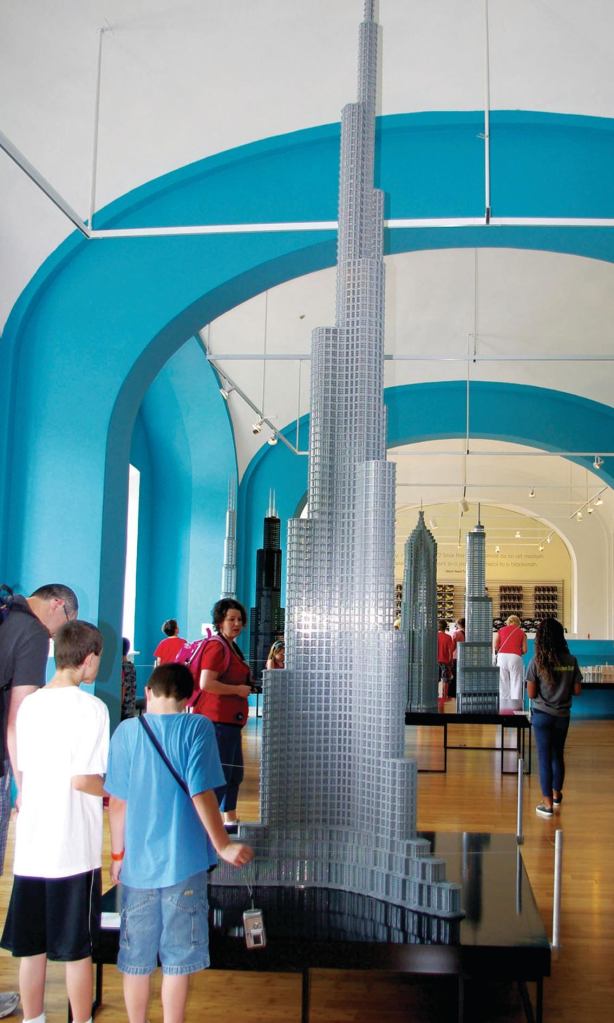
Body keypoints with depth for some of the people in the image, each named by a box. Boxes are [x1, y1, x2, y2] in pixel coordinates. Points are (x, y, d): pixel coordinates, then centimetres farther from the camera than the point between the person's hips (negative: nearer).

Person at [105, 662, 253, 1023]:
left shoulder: (126, 731, 0)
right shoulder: (197, 727, -8)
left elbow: (117, 800, 2)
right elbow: (201, 793, -14)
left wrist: (118, 854, 13)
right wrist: (223, 845, -7)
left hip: (137, 861, 3)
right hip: (183, 860, -3)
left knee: (136, 958, 15)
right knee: (179, 957, 8)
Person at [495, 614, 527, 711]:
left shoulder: (501, 630, 13)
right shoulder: (521, 632, 11)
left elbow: (495, 646, 6)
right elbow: (524, 650, 5)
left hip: (502, 656, 2)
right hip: (515, 657, -1)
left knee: (503, 681, 7)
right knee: (515, 681, 3)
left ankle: (503, 705, 6)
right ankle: (515, 705, 1)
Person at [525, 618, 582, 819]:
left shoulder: (537, 662, -15)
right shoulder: (571, 661, -7)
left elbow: (531, 694, -12)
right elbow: (577, 690, -2)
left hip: (542, 715, -3)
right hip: (562, 715, 3)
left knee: (545, 757, 5)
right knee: (557, 755, 20)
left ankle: (548, 803, 9)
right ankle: (556, 795, 37)